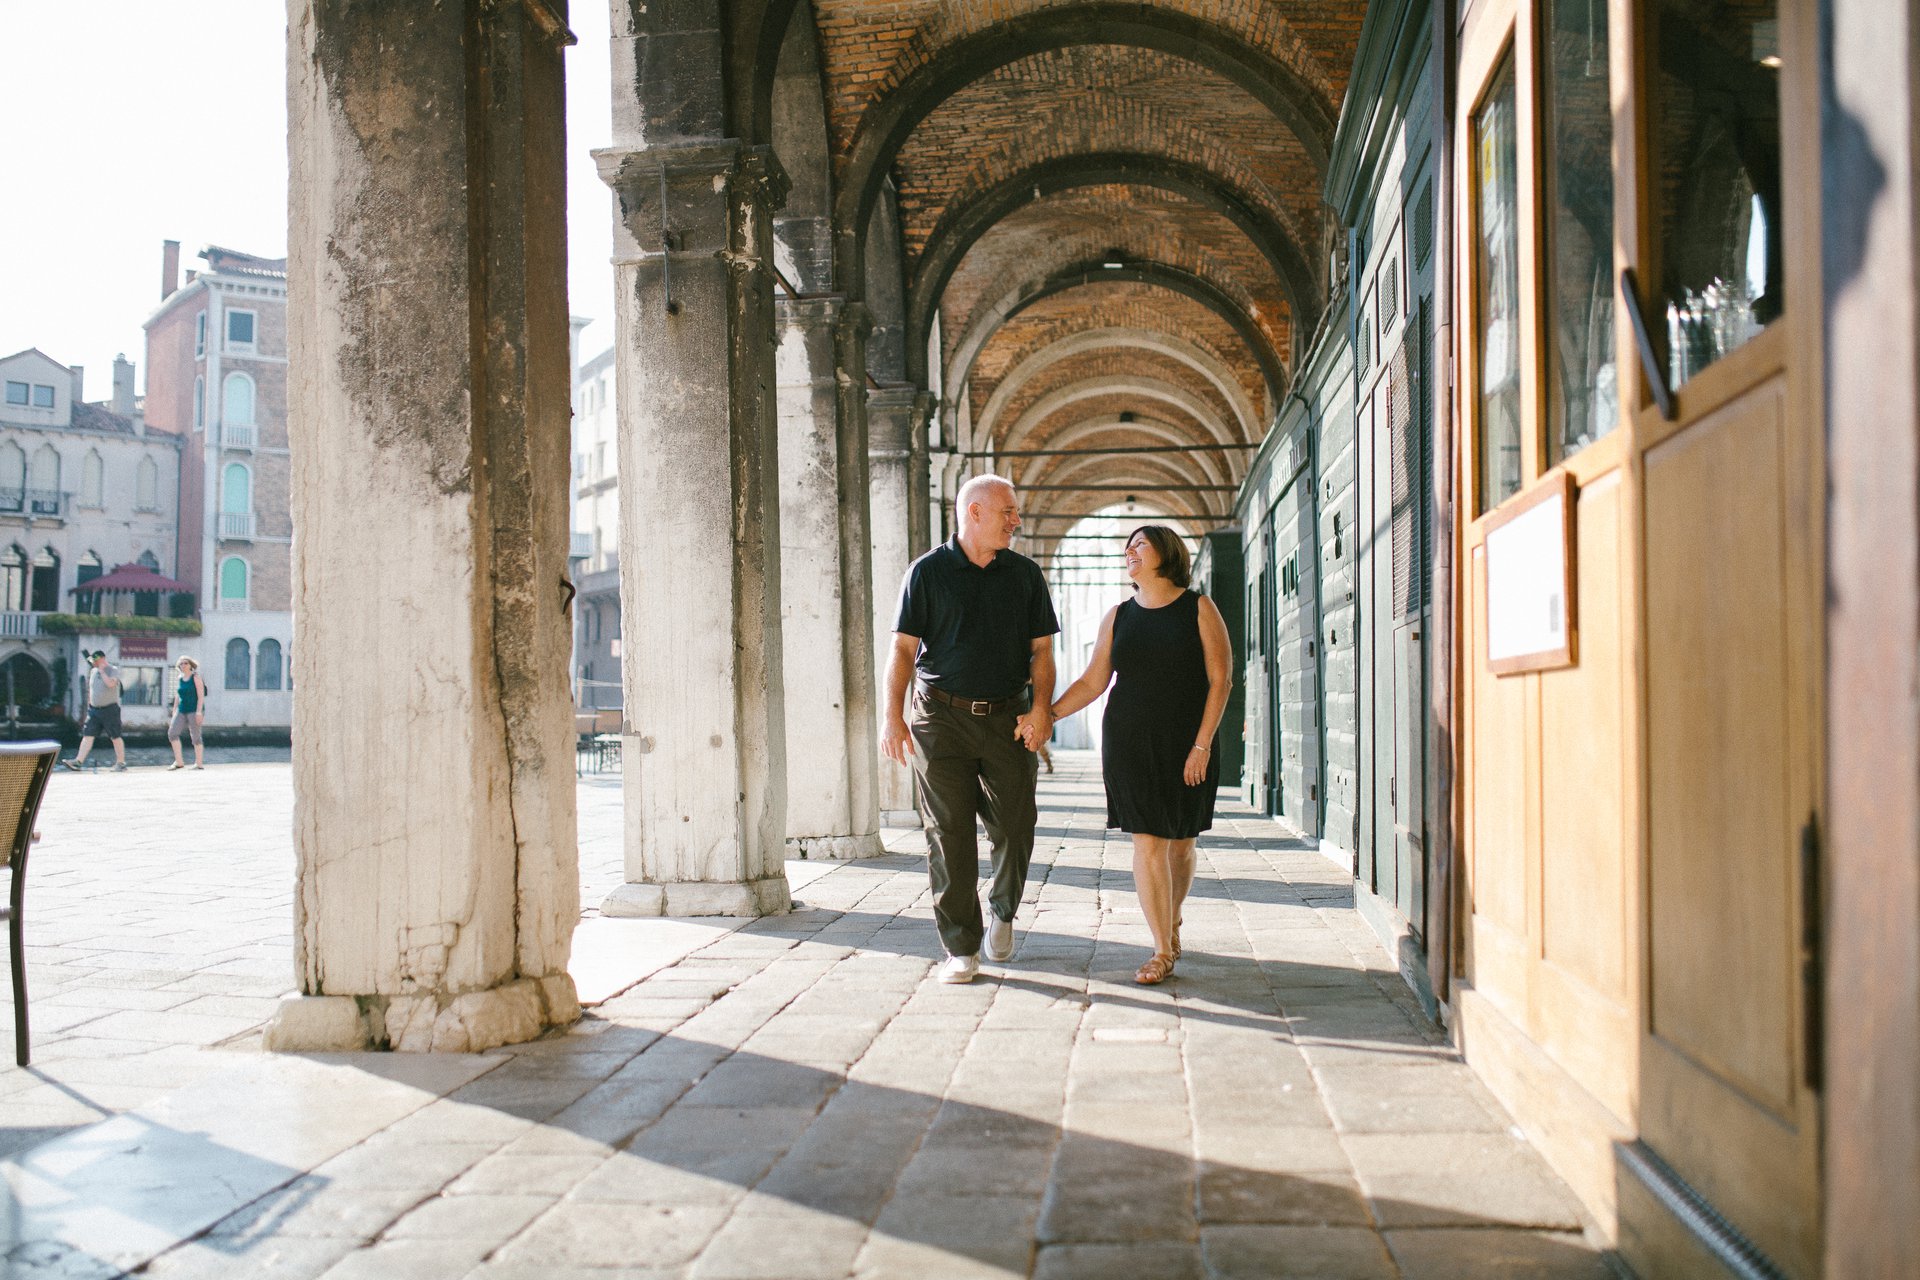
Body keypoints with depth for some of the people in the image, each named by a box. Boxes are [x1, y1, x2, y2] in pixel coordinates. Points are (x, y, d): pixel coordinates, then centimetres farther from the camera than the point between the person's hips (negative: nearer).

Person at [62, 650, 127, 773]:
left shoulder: (113, 670, -5)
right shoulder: (93, 672, 12)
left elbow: (111, 683, -25)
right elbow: (90, 690, 21)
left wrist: (102, 671, -16)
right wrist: (89, 707, 19)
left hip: (110, 709, -5)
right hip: (94, 709, 6)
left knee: (115, 737, -1)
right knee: (87, 735, -3)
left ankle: (121, 763, 7)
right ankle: (78, 761, -7)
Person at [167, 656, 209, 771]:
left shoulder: (196, 677, -4)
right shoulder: (180, 679, 14)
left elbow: (201, 696, -10)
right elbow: (178, 697, 19)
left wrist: (199, 712, -19)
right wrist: (174, 713, 16)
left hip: (194, 710, -6)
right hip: (181, 710, 6)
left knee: (195, 736, -3)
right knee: (172, 732, -7)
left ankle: (199, 763, 6)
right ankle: (179, 762, -2)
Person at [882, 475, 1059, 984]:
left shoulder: (1025, 574, 10)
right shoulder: (928, 571, 3)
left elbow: (1041, 649, 9)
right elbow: (903, 647, 0)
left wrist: (1041, 707, -6)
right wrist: (893, 715, -9)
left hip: (1008, 718, 2)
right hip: (941, 716, -2)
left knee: (1015, 828, -1)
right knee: (949, 833, -2)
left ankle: (1003, 911, 28)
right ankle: (961, 948, 6)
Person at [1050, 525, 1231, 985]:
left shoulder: (1199, 609, 0)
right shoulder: (1118, 616, 9)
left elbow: (1221, 678, -4)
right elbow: (1093, 682, 8)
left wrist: (1202, 745, -11)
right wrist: (1047, 714, -6)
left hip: (1186, 746, -1)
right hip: (1130, 745, 1)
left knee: (1180, 844, 8)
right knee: (1148, 843, -6)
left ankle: (1173, 921, 34)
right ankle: (1163, 951, -1)